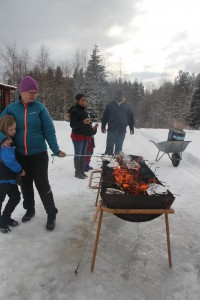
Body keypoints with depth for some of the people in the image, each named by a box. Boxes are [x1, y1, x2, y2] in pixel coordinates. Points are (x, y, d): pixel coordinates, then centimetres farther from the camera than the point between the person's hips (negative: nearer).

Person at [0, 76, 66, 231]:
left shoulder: (40, 107, -6)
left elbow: (49, 130, -7)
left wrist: (56, 149, -15)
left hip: (39, 154, -3)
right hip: (20, 155, 3)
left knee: (42, 185, 1)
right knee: (25, 185, 17)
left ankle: (51, 214, 18)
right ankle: (30, 210, 38)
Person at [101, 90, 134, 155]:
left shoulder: (127, 106, 9)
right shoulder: (110, 105, 6)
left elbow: (131, 117, 12)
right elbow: (105, 116, 6)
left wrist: (131, 128, 10)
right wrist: (103, 126, 2)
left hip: (122, 130, 1)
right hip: (111, 129, -1)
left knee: (119, 147, 7)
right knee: (109, 146, -1)